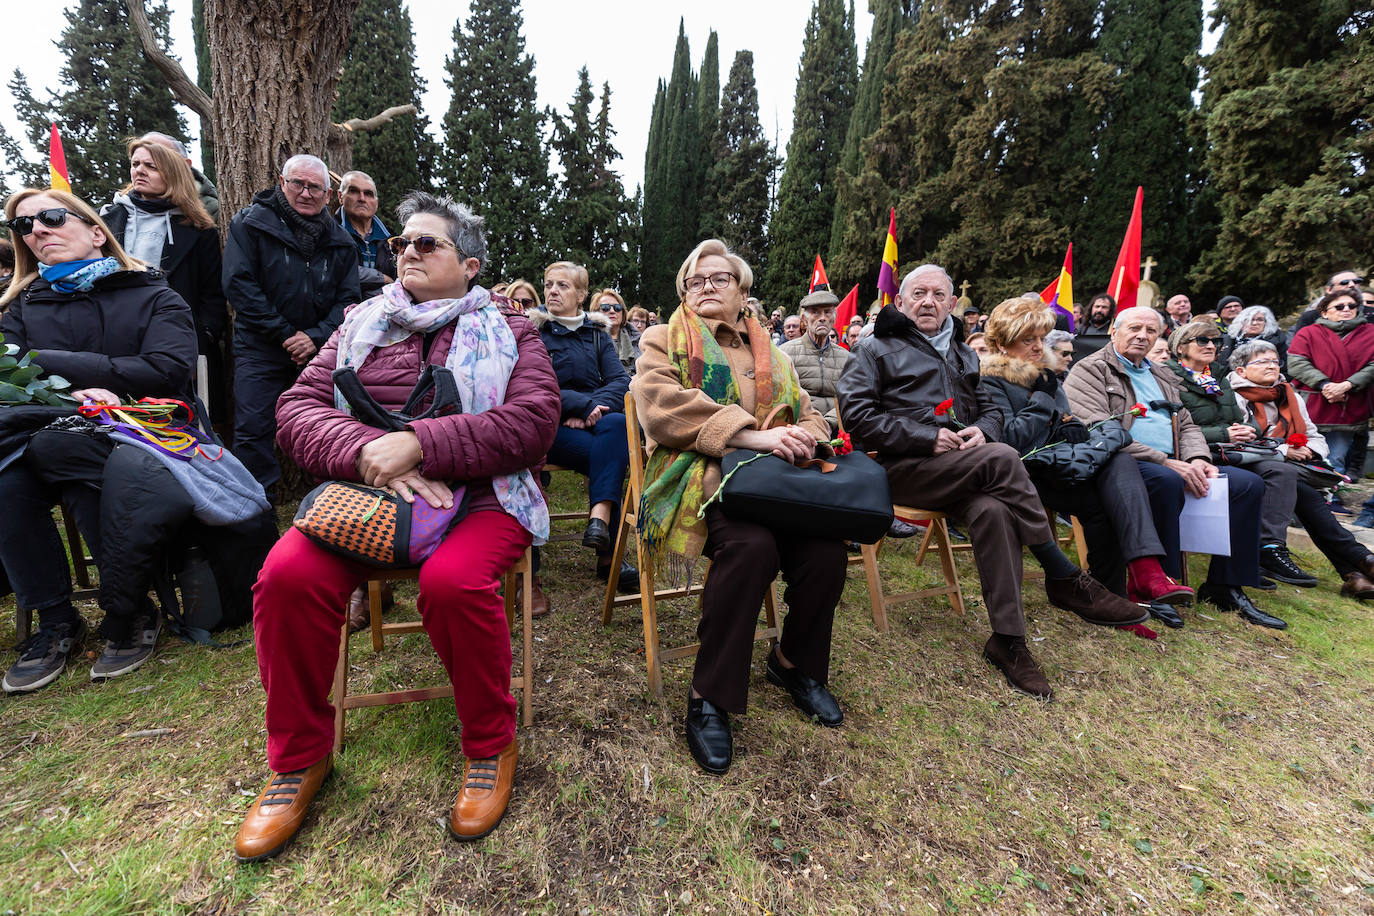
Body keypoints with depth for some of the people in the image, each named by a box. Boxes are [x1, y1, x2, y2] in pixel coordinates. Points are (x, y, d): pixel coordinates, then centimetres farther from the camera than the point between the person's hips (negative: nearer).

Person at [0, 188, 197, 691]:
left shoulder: (153, 297, 8)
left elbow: (167, 369, -10)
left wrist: (46, 363, -7)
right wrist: (70, 394, -17)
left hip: (146, 433, -4)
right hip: (51, 449, 4)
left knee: (89, 490, -33)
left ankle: (127, 615, -13)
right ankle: (54, 621, -11)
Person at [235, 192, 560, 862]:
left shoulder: (507, 332, 9)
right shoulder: (361, 327, 20)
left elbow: (533, 421, -8)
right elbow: (298, 407, 8)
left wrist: (417, 444, -18)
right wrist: (367, 451, -14)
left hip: (479, 497, -3)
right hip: (363, 492, 4)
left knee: (452, 580, -33)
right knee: (289, 575, -23)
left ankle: (491, 745, -5)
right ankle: (299, 757, 3)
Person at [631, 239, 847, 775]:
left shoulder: (770, 353, 26)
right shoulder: (664, 341, 11)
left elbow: (808, 415, 20)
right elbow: (660, 404, -9)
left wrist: (806, 437, -8)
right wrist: (751, 434, -19)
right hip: (698, 477, -4)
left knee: (827, 544, -23)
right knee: (751, 544, -34)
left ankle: (795, 662, 7)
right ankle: (709, 696, -14)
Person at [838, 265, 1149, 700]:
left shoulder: (963, 355, 29)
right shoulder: (878, 351, 8)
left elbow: (990, 408, 28)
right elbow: (857, 415, -6)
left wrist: (982, 430, 1)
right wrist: (929, 437, -13)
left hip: (962, 473, 5)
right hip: (903, 468, -5)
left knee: (992, 510, -30)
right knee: (1002, 459, -29)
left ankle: (1007, 639, -23)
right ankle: (1065, 580, -16)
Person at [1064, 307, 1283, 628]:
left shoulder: (1162, 376, 26)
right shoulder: (1091, 370, -1)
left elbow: (1187, 425, 24)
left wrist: (1197, 458, -1)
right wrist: (1166, 462, -18)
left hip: (1170, 465, 8)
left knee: (1248, 483, -5)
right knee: (1166, 479, -37)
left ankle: (1224, 586, 0)